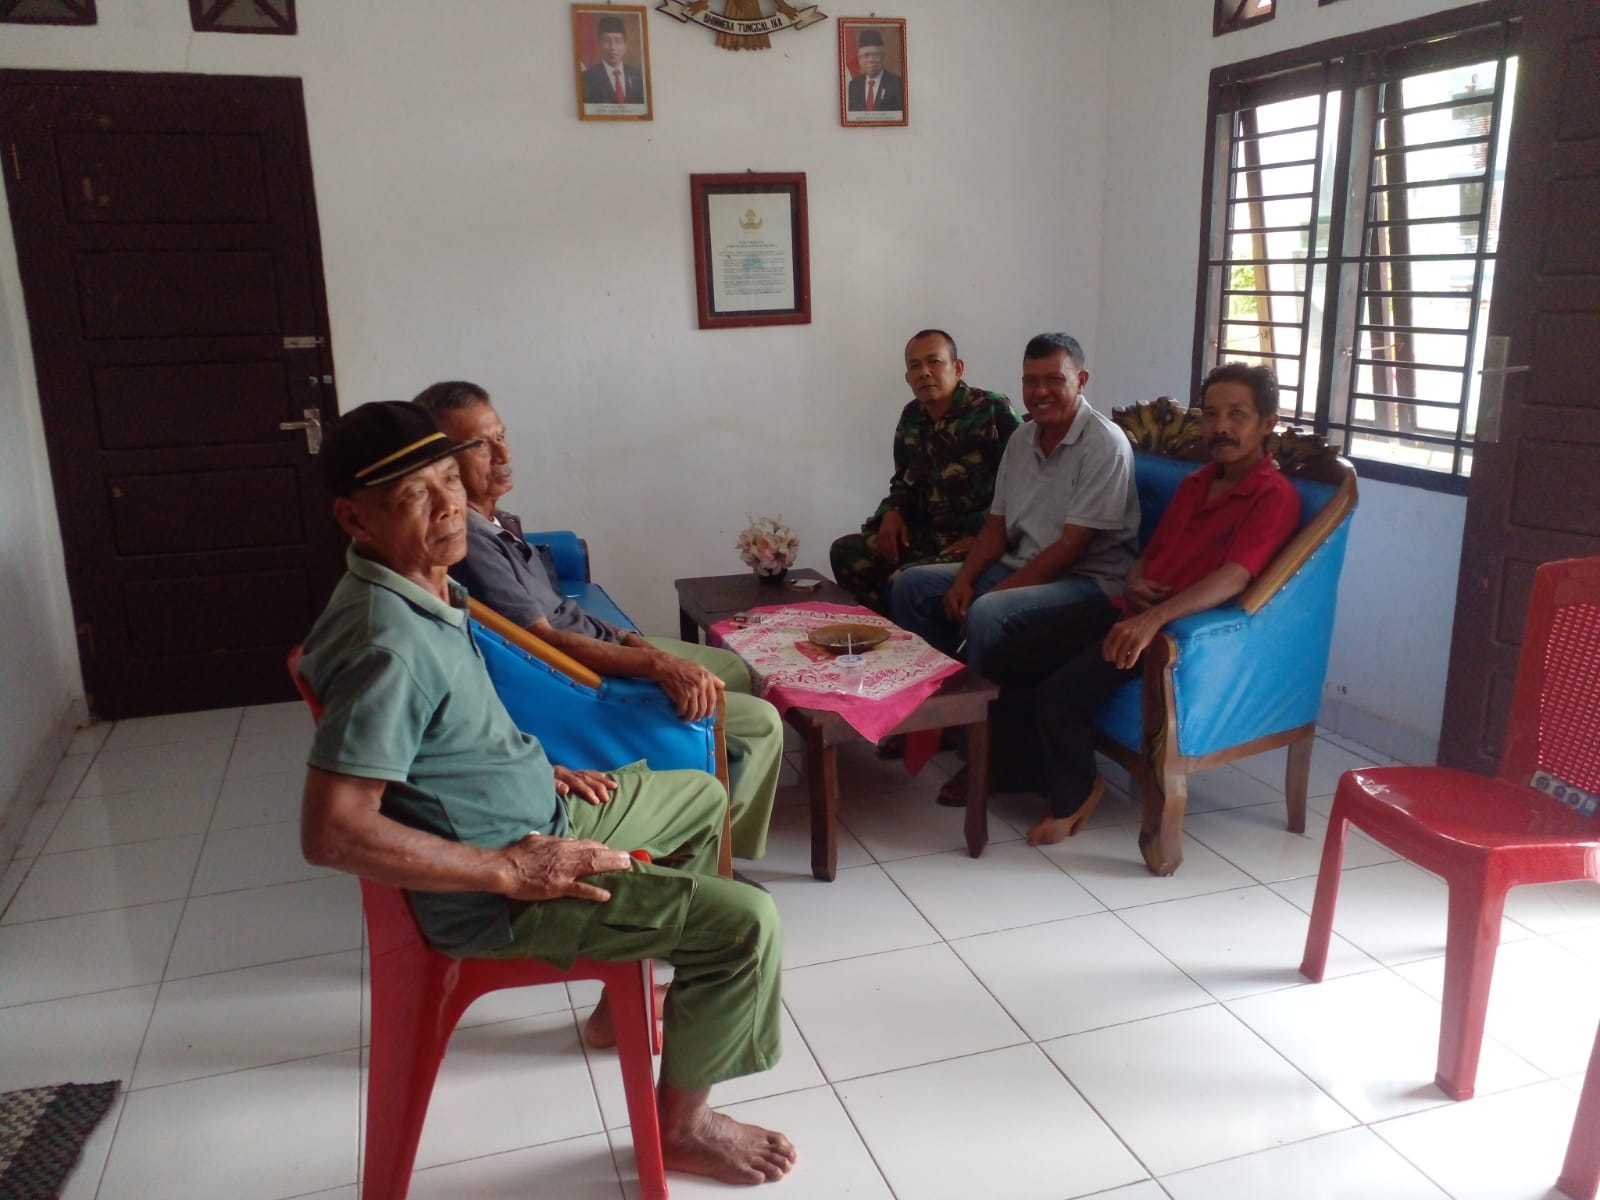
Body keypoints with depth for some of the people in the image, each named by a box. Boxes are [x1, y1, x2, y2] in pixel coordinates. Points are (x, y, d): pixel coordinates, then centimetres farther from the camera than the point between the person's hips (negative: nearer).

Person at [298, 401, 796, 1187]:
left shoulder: (426, 586, 2)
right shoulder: (388, 642, -29)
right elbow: (332, 834, -32)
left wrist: (542, 771, 7)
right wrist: (511, 871, -27)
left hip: (536, 819, 10)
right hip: (493, 890, -10)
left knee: (700, 798, 24)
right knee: (745, 923, -13)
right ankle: (682, 1125, 11)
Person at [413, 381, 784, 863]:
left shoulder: (495, 519, 3)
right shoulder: (465, 541, -27)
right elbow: (546, 640, -30)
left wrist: (632, 641, 4)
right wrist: (658, 664, -35)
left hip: (597, 643, 10)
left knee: (736, 671, 22)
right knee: (760, 722, -10)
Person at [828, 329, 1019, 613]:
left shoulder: (994, 412, -10)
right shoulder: (912, 417, 10)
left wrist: (981, 537, -22)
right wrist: (892, 512, 3)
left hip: (978, 540, -7)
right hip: (926, 534, 7)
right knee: (845, 552, -6)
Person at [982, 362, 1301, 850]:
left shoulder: (1275, 496, -8)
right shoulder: (1195, 483, 18)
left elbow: (1233, 577, -23)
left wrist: (1154, 619, -37)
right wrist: (1133, 582, -1)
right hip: (1128, 610, 8)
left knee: (1059, 695, -25)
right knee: (1006, 661, -4)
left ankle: (1072, 798, 4)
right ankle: (1048, 775, 10)